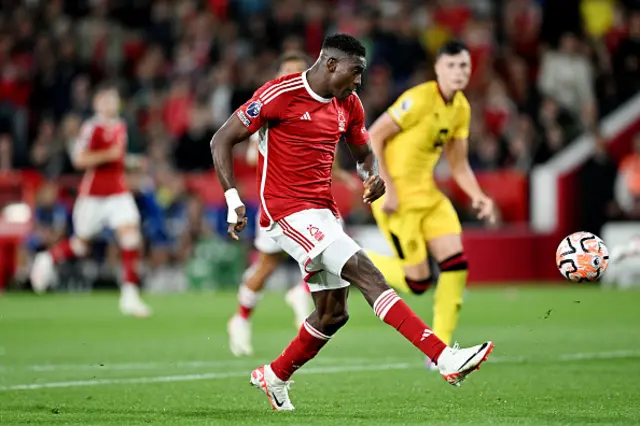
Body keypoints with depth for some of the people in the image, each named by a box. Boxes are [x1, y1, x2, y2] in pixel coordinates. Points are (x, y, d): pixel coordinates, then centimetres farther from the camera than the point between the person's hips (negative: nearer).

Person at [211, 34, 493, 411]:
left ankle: (273, 377, 32)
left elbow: (364, 153, 24)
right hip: (287, 212, -9)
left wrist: (373, 176, 0)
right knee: (366, 273, -21)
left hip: (323, 213, 9)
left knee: (333, 314, 10)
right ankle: (445, 359, -30)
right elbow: (222, 141, -8)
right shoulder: (279, 95, -11)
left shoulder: (349, 105, 9)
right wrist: (234, 200, -16)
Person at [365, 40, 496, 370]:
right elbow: (372, 137, -16)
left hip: (428, 194, 8)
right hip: (398, 196, -8)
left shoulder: (461, 108, 7)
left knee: (456, 264, -6)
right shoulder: (420, 99, -18)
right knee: (418, 281, -9)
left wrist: (477, 196, -4)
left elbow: (459, 165, 14)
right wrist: (387, 188, -21)